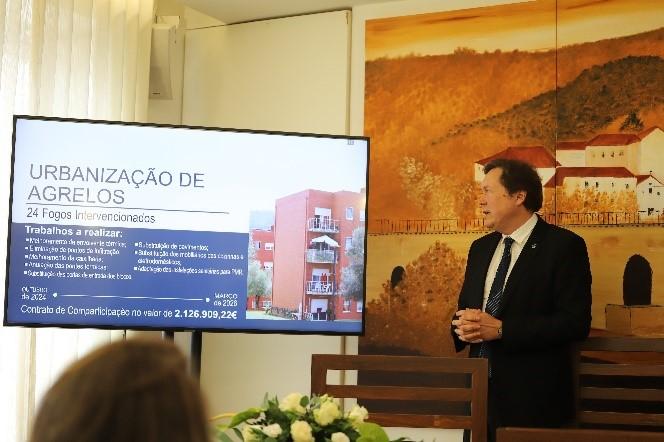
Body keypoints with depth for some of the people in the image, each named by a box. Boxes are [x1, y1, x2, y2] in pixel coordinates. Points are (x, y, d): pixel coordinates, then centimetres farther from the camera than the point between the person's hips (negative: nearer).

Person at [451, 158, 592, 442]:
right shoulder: (480, 248, 13)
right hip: (480, 390, 6)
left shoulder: (564, 246, -8)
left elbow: (576, 322, -16)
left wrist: (500, 329, -20)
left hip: (532, 398, -6)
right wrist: (463, 327, -6)